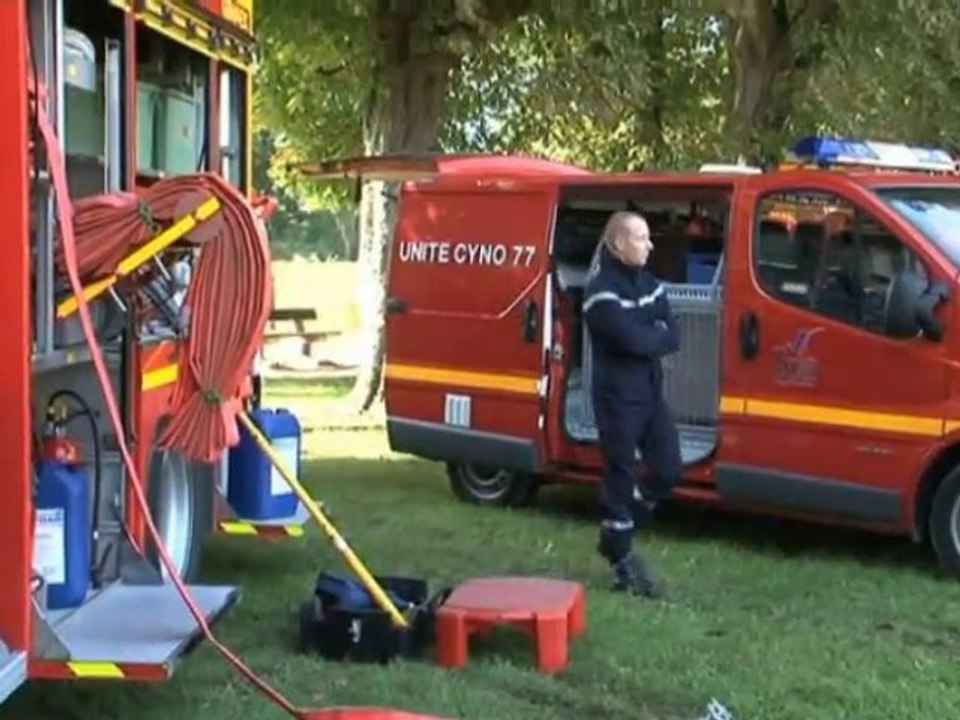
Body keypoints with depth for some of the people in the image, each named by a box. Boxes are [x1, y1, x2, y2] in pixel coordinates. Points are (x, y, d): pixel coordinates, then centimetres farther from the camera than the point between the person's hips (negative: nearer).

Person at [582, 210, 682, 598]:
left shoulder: (648, 283, 11)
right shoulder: (602, 291, -15)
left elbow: (673, 336, 4)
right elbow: (634, 340, -25)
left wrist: (646, 338, -15)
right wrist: (658, 335, -6)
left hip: (651, 391, 8)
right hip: (617, 396, -8)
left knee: (669, 469, 8)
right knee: (621, 475, 0)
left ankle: (618, 530, 26)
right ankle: (621, 558, 12)